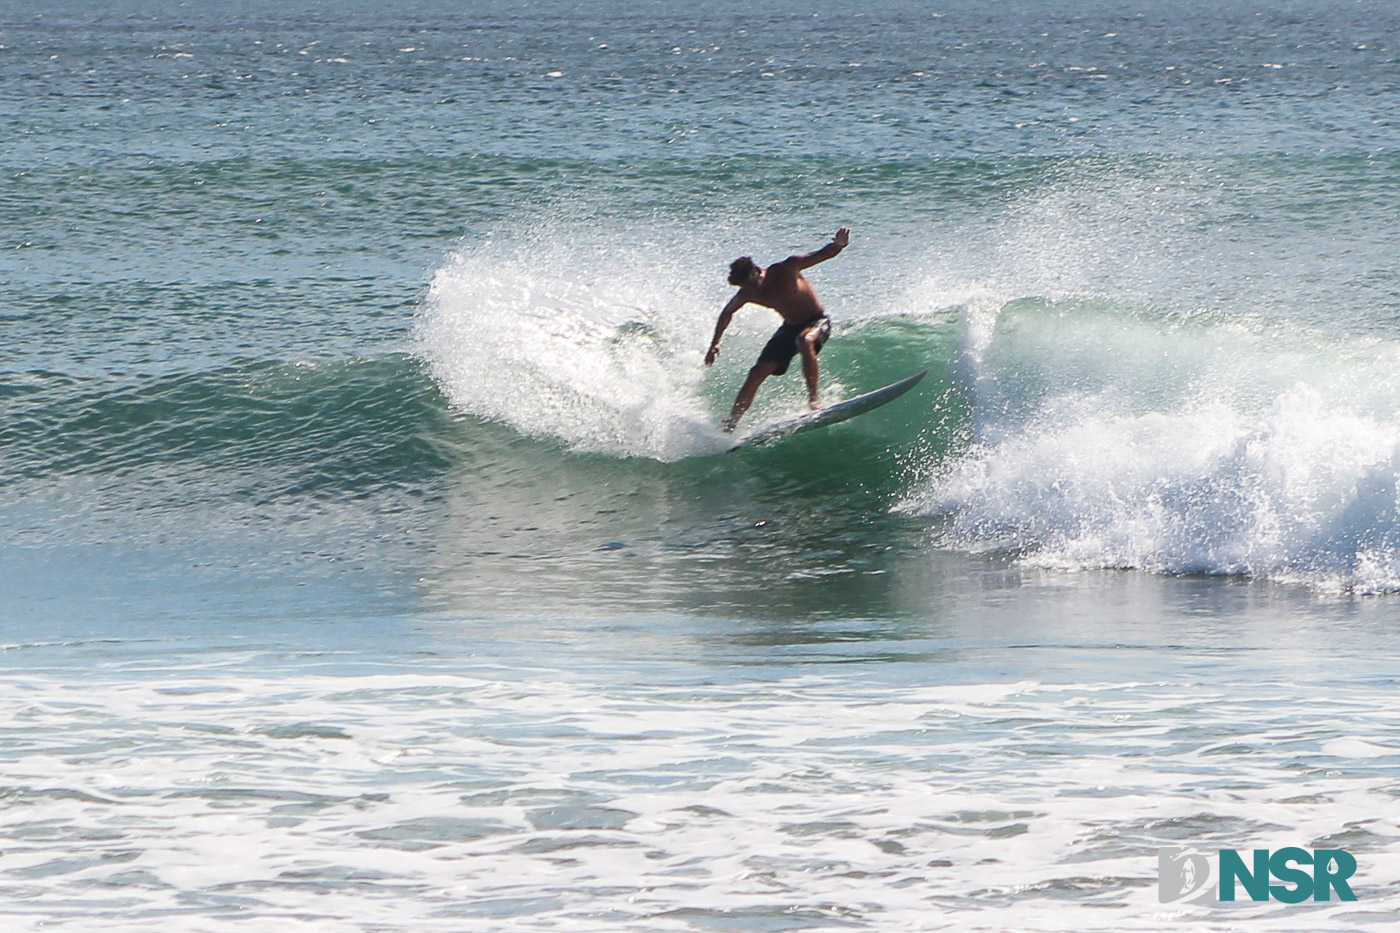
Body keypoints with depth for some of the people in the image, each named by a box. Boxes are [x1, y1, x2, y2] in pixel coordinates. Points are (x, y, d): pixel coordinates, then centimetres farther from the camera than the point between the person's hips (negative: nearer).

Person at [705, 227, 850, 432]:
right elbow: (727, 313, 11)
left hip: (817, 322, -5)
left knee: (805, 341, -40)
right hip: (790, 327, 5)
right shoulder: (747, 294, -10)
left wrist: (838, 244, -52)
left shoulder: (785, 269, -24)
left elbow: (823, 254, -30)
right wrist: (715, 344, 9)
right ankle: (729, 425, 10)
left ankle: (813, 399, -35)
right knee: (756, 375, -1)